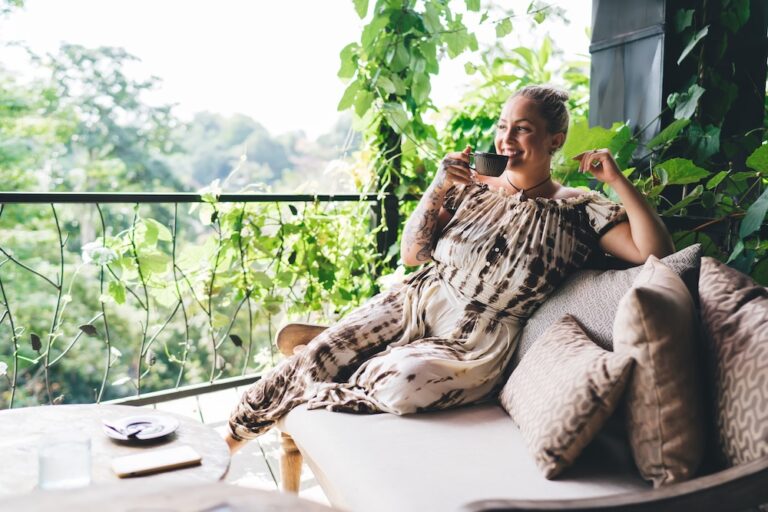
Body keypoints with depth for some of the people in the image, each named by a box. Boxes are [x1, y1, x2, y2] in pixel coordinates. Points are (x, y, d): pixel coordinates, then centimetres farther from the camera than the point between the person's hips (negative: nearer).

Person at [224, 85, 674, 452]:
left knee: (403, 382, -33)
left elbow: (655, 252, -10)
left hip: (479, 339, -3)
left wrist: (618, 181, -15)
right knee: (315, 357, -13)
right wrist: (438, 189, -8)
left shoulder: (579, 210, -1)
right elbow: (411, 254, 4)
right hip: (418, 302, 3)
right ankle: (238, 431, 13)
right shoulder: (470, 187, 5)